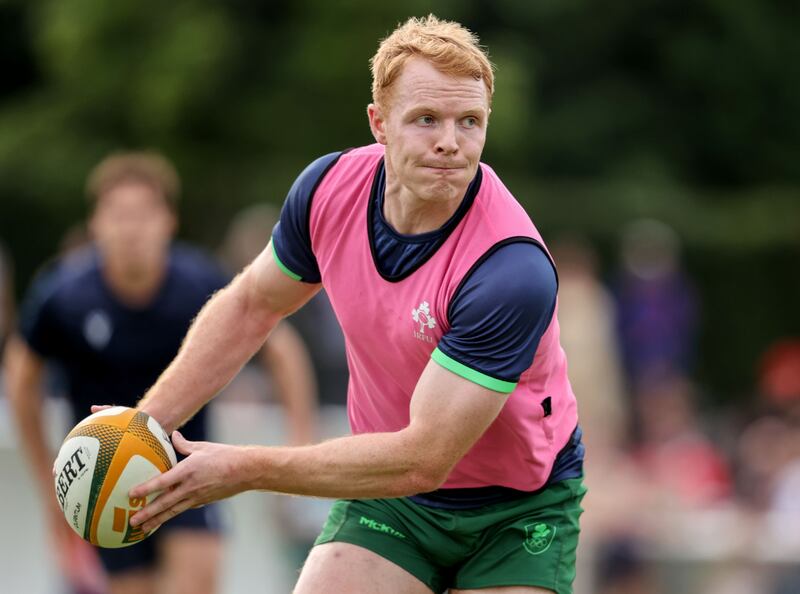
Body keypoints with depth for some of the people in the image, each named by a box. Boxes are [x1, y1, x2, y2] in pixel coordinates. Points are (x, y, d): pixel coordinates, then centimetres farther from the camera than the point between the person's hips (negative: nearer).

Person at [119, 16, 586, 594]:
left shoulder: (512, 269, -32)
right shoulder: (330, 188, -14)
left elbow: (423, 460, -32)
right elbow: (252, 305, 8)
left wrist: (245, 469, -27)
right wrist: (149, 421, -1)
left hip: (518, 510, -4)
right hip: (390, 502, 4)